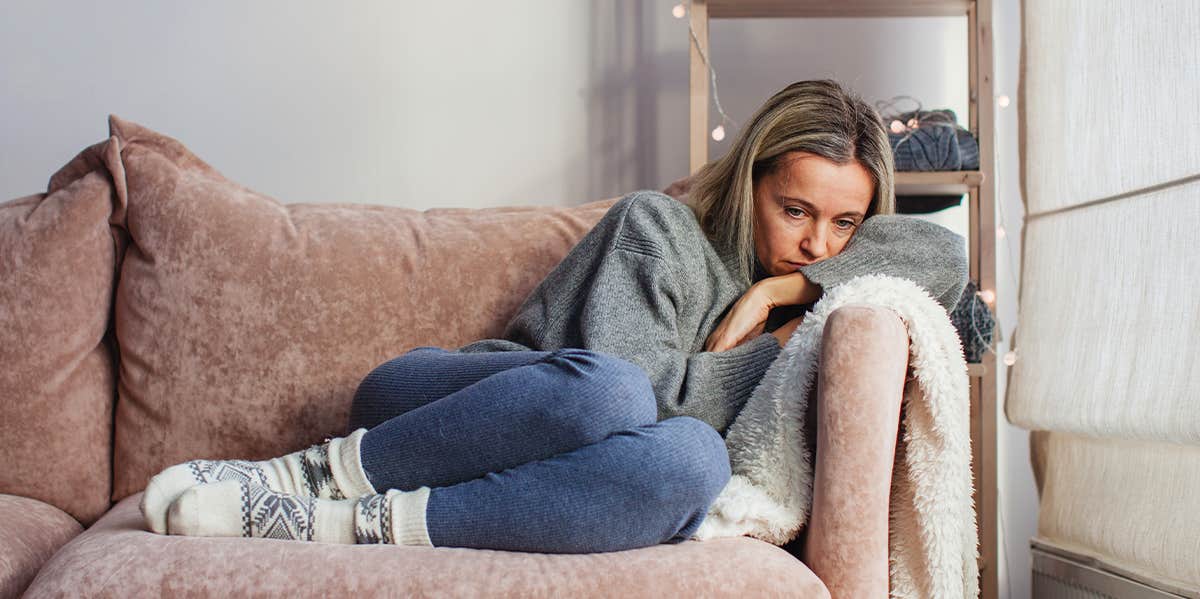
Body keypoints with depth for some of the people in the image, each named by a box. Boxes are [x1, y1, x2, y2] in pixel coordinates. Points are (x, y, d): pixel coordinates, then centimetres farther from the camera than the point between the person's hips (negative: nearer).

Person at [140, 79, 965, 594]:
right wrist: (770, 351, -6)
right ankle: (312, 477, -24)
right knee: (607, 388, -38)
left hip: (535, 477, 4)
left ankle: (341, 524, -28)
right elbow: (624, 378, -13)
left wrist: (785, 287, -5)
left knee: (690, 459, -33)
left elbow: (944, 254, 4)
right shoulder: (658, 226, 0)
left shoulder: (791, 285, 17)